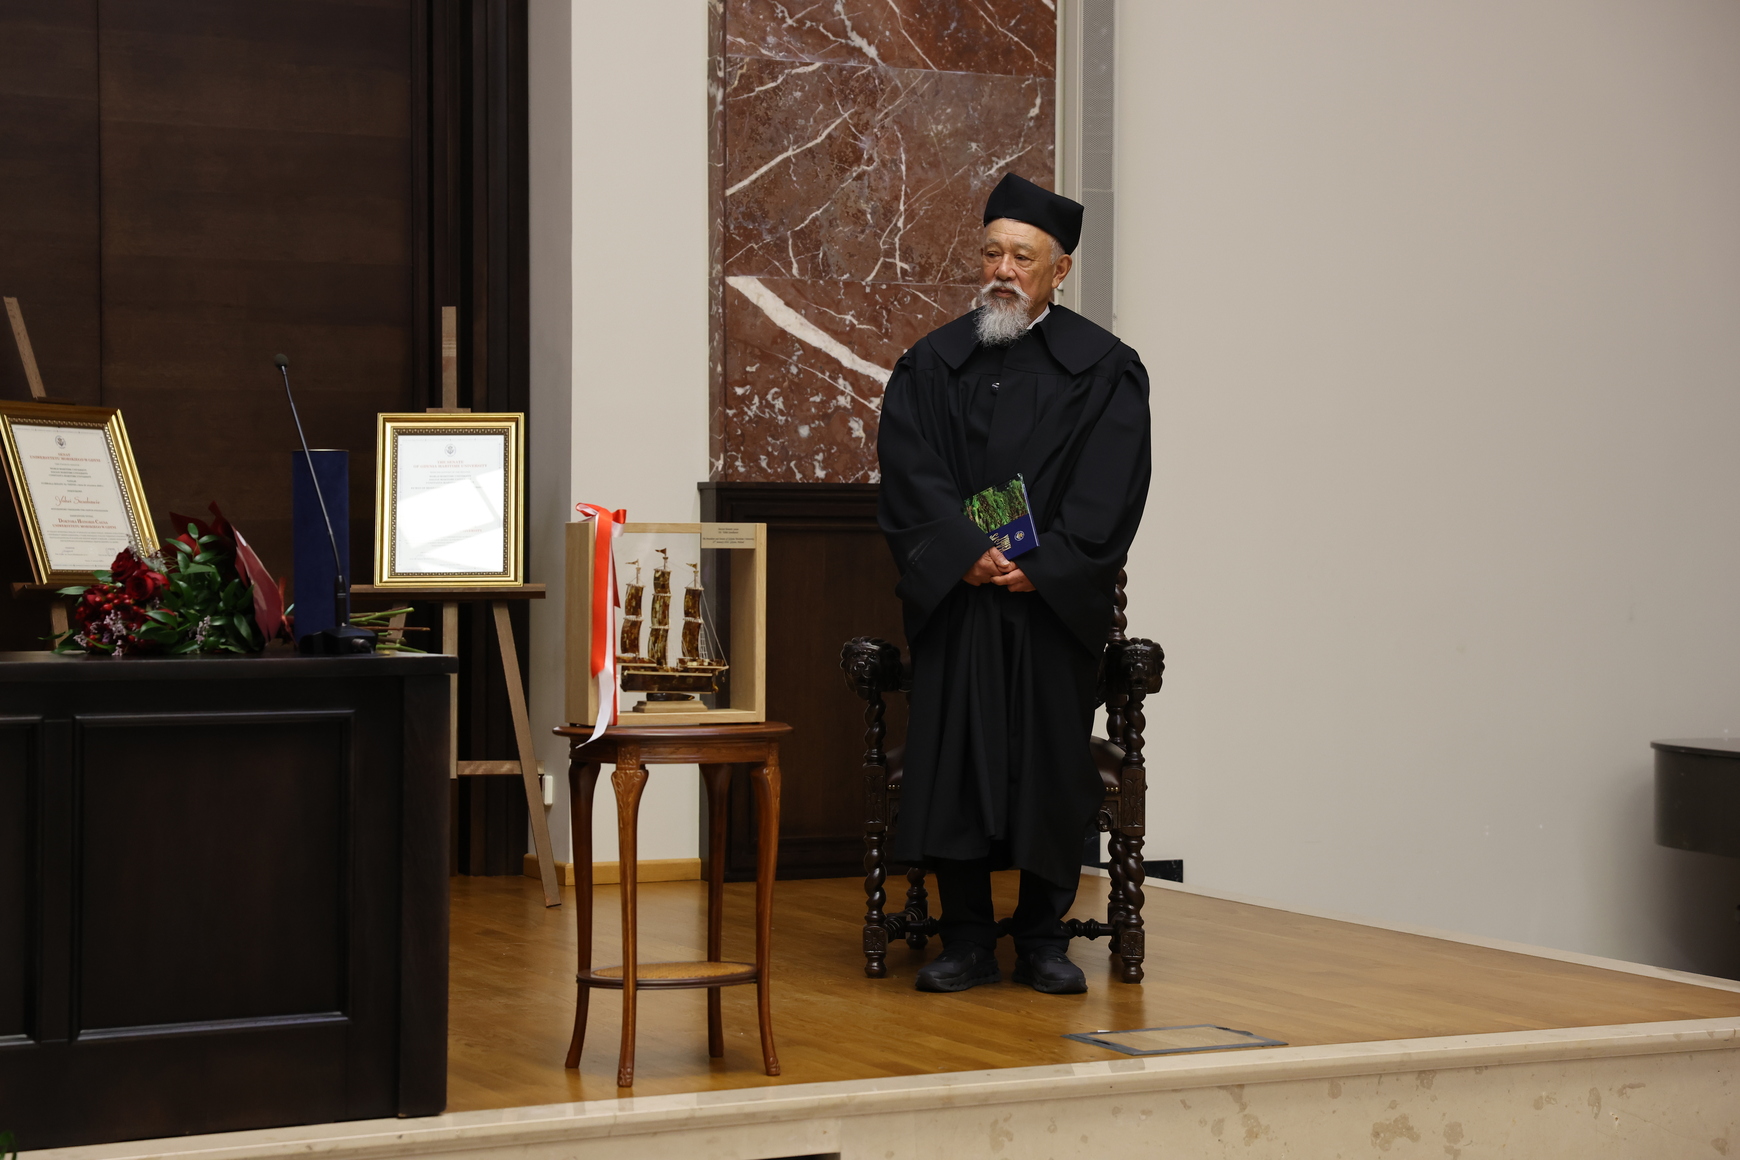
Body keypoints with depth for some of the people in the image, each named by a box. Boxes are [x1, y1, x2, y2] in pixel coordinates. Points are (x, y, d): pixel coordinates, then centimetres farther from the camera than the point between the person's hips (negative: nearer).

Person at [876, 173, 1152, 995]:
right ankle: (966, 939, 3)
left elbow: (1110, 491, -3)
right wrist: (969, 553, -16)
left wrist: (1043, 566, -15)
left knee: (1052, 762, -1)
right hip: (956, 596, 1)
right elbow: (911, 472, -2)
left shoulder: (1102, 367, 6)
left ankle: (1043, 937, 10)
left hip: (1056, 598, -1)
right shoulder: (932, 363, 10)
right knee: (951, 756, -5)